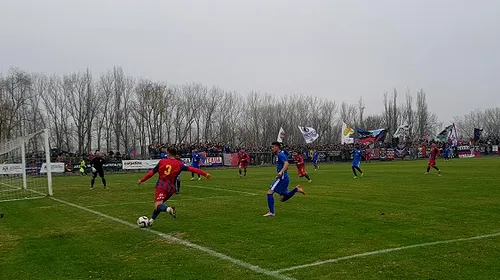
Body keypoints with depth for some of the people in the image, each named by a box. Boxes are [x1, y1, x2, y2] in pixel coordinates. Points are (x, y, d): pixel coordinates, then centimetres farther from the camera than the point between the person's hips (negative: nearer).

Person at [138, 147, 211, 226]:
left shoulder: (162, 161, 6)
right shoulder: (179, 164, 4)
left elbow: (152, 172, 8)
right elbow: (191, 169, -4)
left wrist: (141, 180, 20)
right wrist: (205, 174, -4)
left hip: (160, 186, -2)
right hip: (170, 188, 3)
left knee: (158, 205, -14)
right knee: (159, 203, 23)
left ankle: (169, 209, -45)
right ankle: (151, 220, 24)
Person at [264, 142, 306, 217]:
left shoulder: (280, 154, -12)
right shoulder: (277, 155, 17)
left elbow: (286, 163, -28)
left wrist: (281, 172, -39)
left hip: (282, 178, -10)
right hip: (284, 178, 10)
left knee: (270, 192, -11)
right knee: (282, 198, 12)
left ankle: (271, 212, -10)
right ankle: (296, 189, 10)